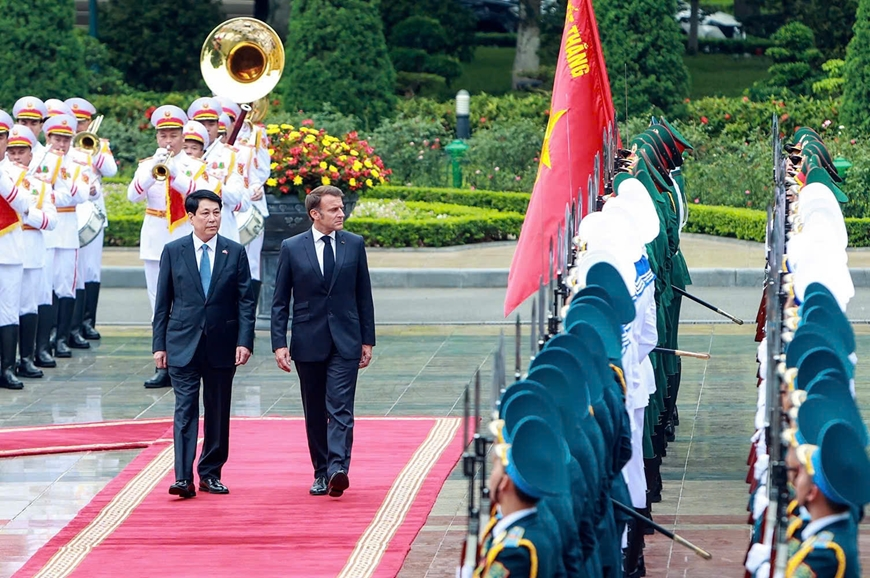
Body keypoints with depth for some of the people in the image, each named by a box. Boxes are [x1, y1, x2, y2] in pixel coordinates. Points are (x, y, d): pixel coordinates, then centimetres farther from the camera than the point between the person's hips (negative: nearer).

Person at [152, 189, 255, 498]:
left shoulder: (235, 252, 4)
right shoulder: (173, 251, 3)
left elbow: (245, 301, 2)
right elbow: (163, 302, 5)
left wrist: (244, 342, -8)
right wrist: (159, 344, 1)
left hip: (222, 346, 1)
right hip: (183, 345, -1)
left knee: (218, 412, 7)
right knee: (185, 410, -8)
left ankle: (210, 473, 18)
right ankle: (183, 477, -13)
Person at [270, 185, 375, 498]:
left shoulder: (354, 244, 5)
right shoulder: (292, 248, 1)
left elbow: (363, 295, 9)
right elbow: (280, 301, 3)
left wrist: (367, 340, 6)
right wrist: (279, 343, -5)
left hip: (345, 342, -1)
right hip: (308, 342, 1)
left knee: (340, 408, -12)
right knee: (315, 413, 7)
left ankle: (337, 469, -23)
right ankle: (321, 474, 16)